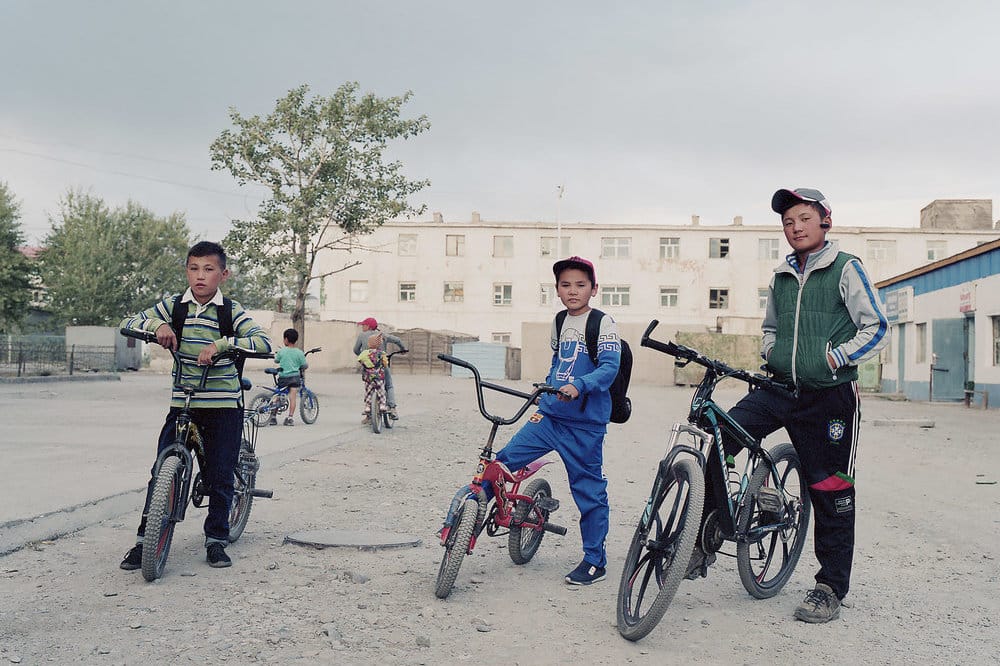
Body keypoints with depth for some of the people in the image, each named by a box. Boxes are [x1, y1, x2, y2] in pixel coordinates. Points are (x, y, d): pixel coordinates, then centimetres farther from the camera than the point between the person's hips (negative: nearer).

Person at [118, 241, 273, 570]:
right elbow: (128, 323, 4)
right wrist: (158, 324, -17)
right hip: (182, 403, 2)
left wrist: (221, 344, -31)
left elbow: (263, 342, -18)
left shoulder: (232, 311, -4)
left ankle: (216, 539, 19)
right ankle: (144, 539, 10)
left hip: (224, 406, -2)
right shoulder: (173, 306, 3)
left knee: (220, 476, 3)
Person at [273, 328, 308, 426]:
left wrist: (276, 355, 36)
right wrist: (307, 362, 24)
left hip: (283, 377, 1)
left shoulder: (281, 351, -2)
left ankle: (273, 417, 16)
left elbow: (276, 360, 15)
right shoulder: (299, 352, -3)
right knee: (292, 397, -3)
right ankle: (290, 417, -13)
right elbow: (305, 365, 1)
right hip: (295, 377, 0)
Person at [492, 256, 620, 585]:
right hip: (549, 415, 6)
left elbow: (610, 366, -19)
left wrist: (579, 385, -33)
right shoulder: (559, 322, 13)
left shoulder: (603, 323, -6)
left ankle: (595, 561, 16)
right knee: (503, 461, -2)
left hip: (585, 423, -6)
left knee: (589, 490, 3)